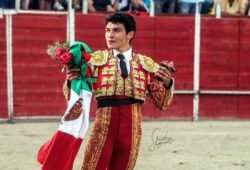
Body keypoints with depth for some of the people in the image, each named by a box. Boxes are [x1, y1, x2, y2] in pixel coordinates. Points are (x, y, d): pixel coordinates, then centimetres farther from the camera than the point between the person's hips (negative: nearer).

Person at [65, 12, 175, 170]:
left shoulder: (146, 64, 8)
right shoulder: (97, 59, 5)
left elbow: (161, 103, 8)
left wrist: (168, 84, -11)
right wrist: (71, 81, -18)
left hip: (132, 127, 2)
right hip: (104, 123, -2)